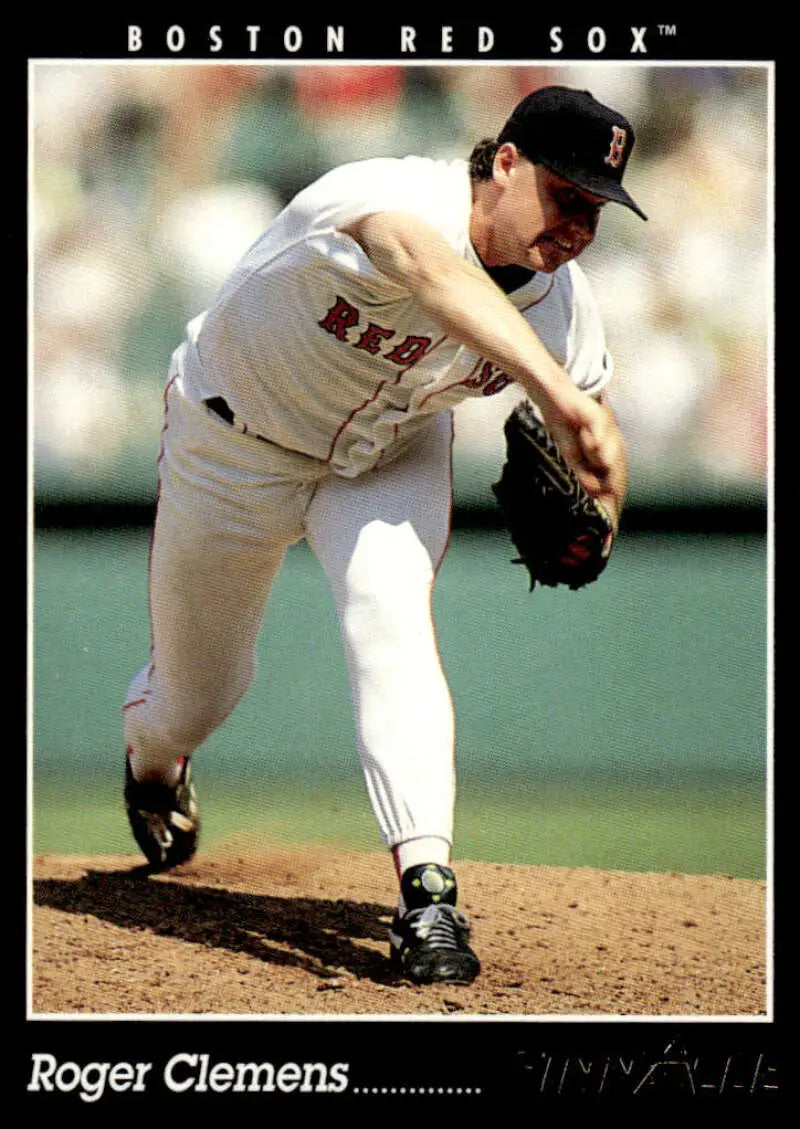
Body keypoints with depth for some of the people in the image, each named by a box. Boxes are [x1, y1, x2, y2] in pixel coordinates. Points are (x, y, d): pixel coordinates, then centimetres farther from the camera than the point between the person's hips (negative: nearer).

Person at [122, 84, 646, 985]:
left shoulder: (563, 301, -20)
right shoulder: (396, 199, -40)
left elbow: (591, 421, -2)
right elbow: (432, 271, -64)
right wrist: (552, 386, -80)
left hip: (387, 454, 3)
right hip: (236, 443, -3)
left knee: (391, 617, -27)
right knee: (195, 697, 12)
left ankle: (427, 890, -30)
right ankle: (151, 762, 51)